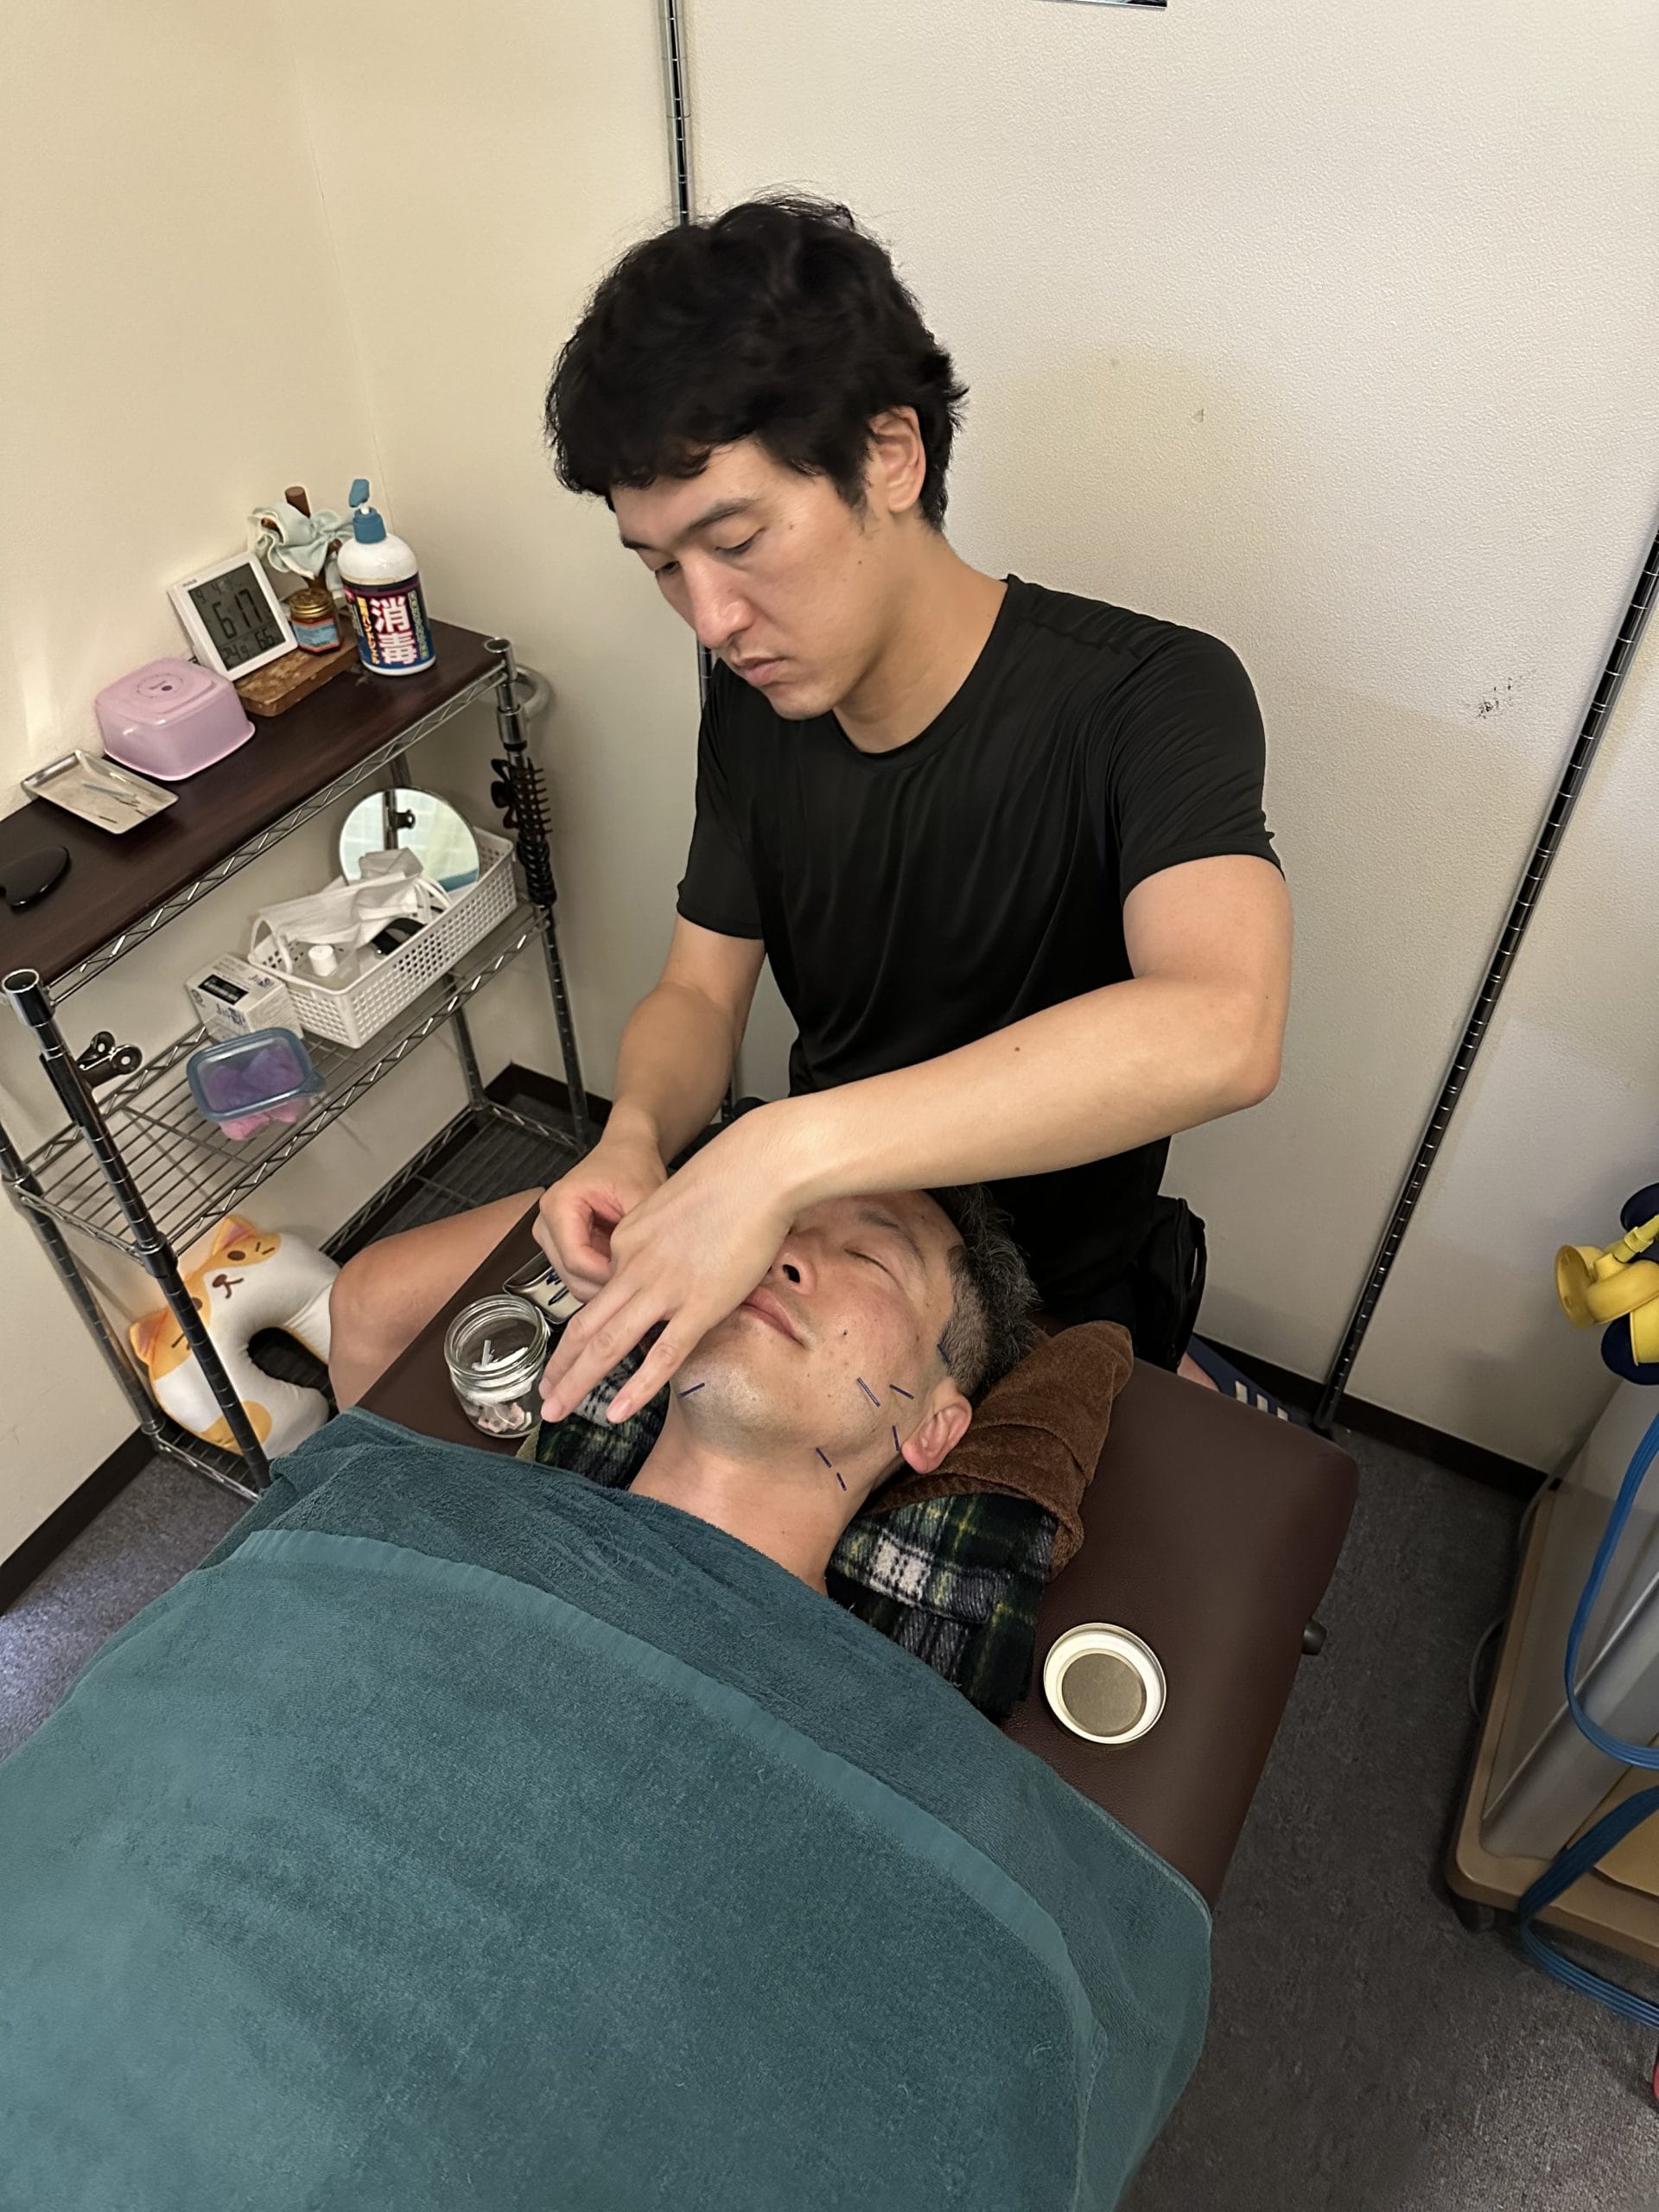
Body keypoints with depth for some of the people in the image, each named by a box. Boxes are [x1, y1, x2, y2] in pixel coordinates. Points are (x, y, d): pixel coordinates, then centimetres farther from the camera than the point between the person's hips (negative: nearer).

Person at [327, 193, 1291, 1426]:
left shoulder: (1150, 700, -24)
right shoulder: (758, 702, -4)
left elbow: (1220, 1032, -41)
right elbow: (699, 994, 1)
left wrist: (785, 1151, -46)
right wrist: (636, 1137, -22)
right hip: (806, 1226, 6)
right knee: (377, 1309, 7)